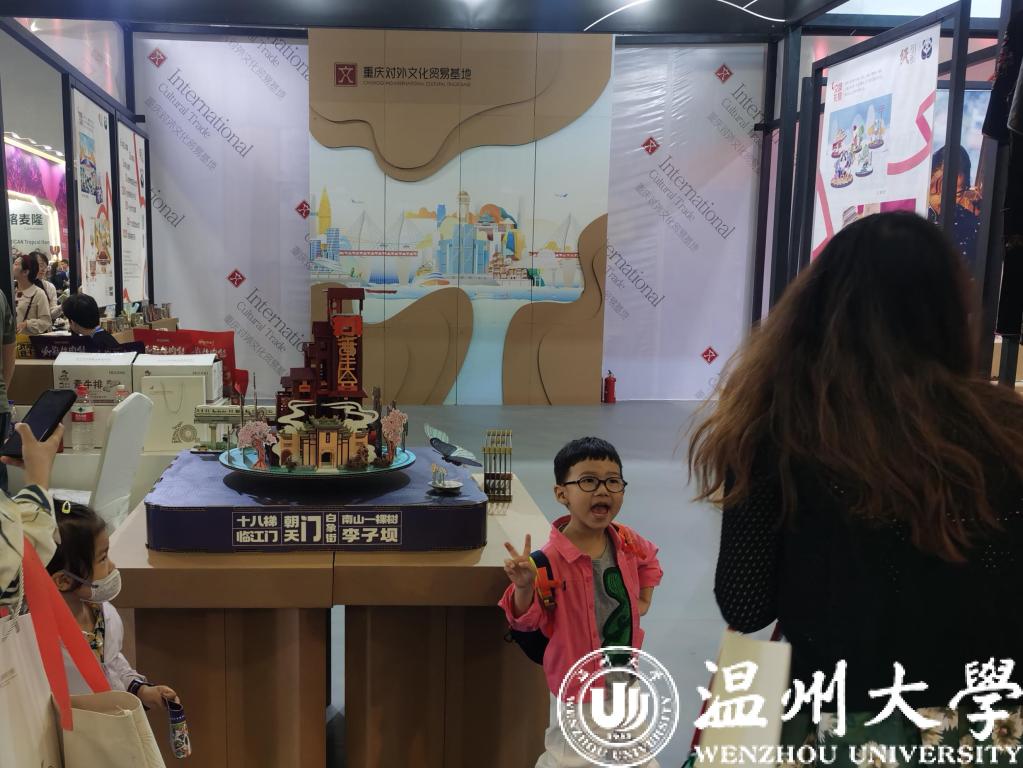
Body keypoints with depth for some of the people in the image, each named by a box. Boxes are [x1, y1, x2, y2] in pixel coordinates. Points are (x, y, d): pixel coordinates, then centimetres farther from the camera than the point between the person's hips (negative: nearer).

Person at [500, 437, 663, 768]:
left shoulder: (627, 542, -6)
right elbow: (527, 620, -21)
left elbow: (648, 560, 18)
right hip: (578, 684, -6)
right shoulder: (551, 559, -27)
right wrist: (524, 585, -39)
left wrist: (644, 599, 8)